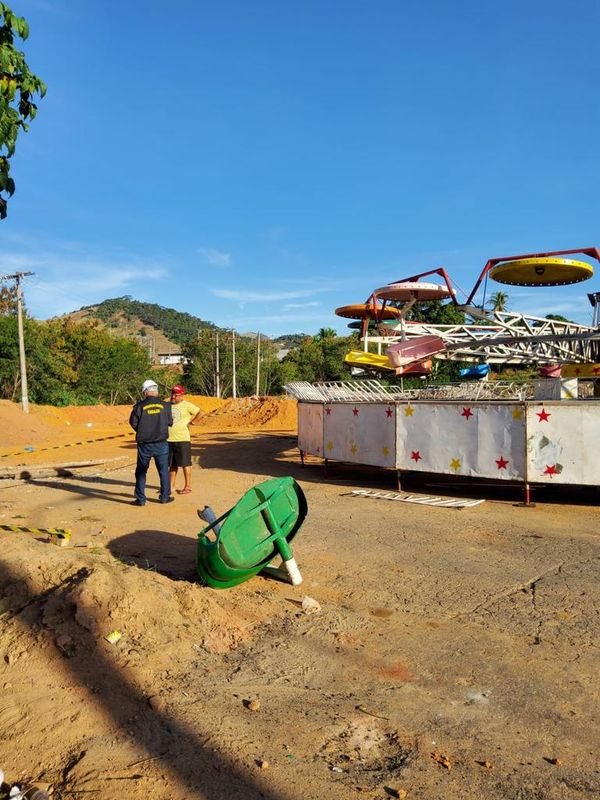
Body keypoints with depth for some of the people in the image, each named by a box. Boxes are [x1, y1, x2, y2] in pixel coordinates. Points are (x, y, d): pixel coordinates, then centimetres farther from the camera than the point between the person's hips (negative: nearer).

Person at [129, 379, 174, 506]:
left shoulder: (139, 406, -9)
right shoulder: (165, 405, -4)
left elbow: (133, 423, -3)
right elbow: (170, 422, 3)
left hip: (144, 444, -1)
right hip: (161, 444, 1)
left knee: (141, 471, 11)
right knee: (164, 471, 13)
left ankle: (140, 499, 11)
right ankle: (165, 496, 17)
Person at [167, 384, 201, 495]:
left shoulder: (187, 405, -6)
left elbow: (199, 413, -12)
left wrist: (191, 421, -6)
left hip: (182, 440, -6)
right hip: (169, 440, 6)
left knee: (185, 463, 2)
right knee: (172, 464, 13)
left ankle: (188, 486, 12)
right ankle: (171, 486, 23)